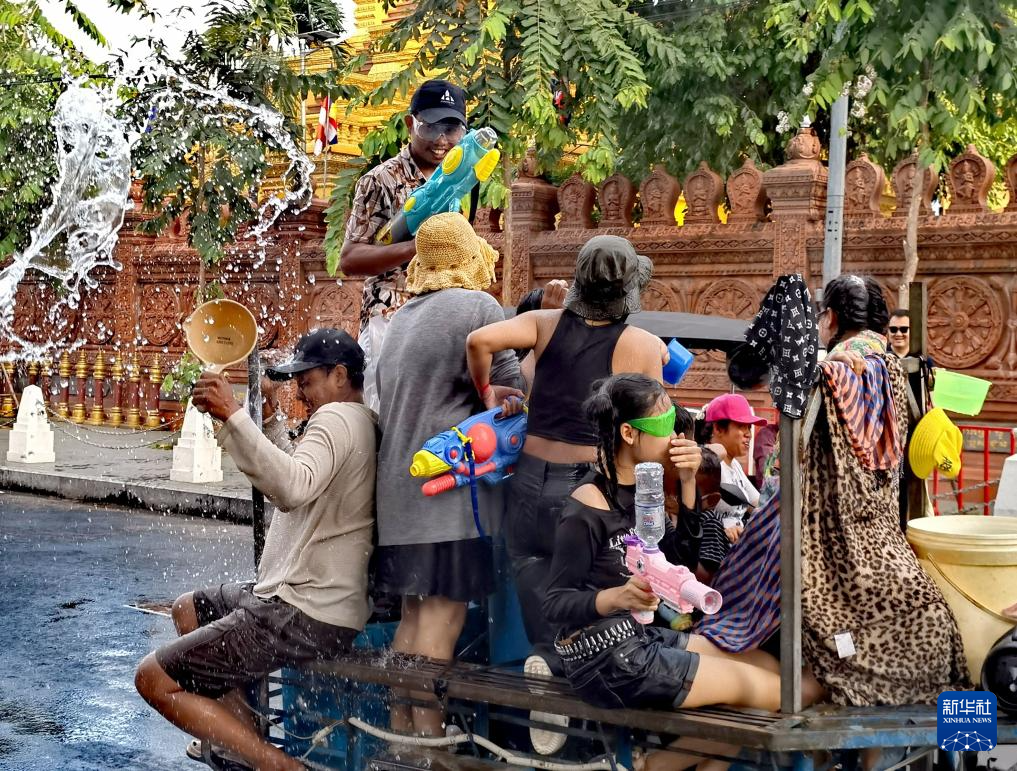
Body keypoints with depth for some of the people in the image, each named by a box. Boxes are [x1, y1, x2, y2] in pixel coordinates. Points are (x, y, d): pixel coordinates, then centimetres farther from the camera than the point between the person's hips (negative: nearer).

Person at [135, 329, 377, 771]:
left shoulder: (336, 418, -15)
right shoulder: (361, 424, 17)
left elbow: (292, 488, -35)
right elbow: (295, 480, 31)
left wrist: (232, 415, -35)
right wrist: (270, 421, 23)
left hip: (305, 616, -11)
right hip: (316, 600, 11)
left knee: (154, 679, -9)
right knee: (188, 609, 30)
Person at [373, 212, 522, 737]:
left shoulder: (402, 318, 18)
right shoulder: (479, 307, -6)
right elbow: (509, 388, -9)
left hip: (399, 483, 8)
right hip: (451, 482, -8)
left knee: (415, 611, 14)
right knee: (444, 613, -6)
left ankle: (400, 728, 18)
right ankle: (427, 732, -5)